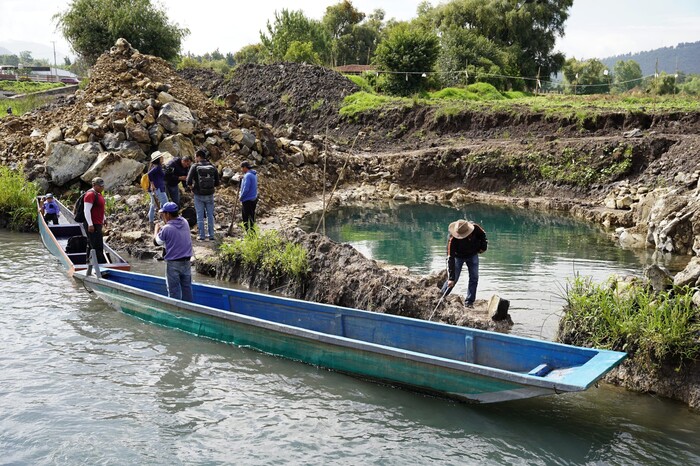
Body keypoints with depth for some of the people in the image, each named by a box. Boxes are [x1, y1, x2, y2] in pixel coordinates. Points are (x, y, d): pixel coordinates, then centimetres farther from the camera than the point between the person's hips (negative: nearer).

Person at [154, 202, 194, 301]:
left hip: (173, 263, -6)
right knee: (187, 287, 15)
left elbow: (157, 241, -2)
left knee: (174, 290, 5)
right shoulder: (185, 223, -1)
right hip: (186, 261, 6)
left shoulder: (166, 229, -19)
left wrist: (156, 229, 14)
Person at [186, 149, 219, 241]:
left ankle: (202, 236, 7)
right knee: (210, 215, 12)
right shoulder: (212, 167, -1)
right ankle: (211, 235, 14)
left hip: (199, 195, -2)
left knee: (200, 215, 6)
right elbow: (217, 182, 1)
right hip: (210, 195, 2)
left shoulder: (195, 166, -10)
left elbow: (188, 181, -16)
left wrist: (192, 186, 4)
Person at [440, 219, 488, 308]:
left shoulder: (476, 228, -30)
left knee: (474, 278, -4)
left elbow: (483, 235, -2)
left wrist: (483, 247, -11)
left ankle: (469, 302, 3)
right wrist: (451, 278, -38)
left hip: (473, 255, 3)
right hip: (458, 256, -3)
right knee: (453, 279, -9)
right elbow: (450, 258, -36)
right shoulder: (452, 239, -37)